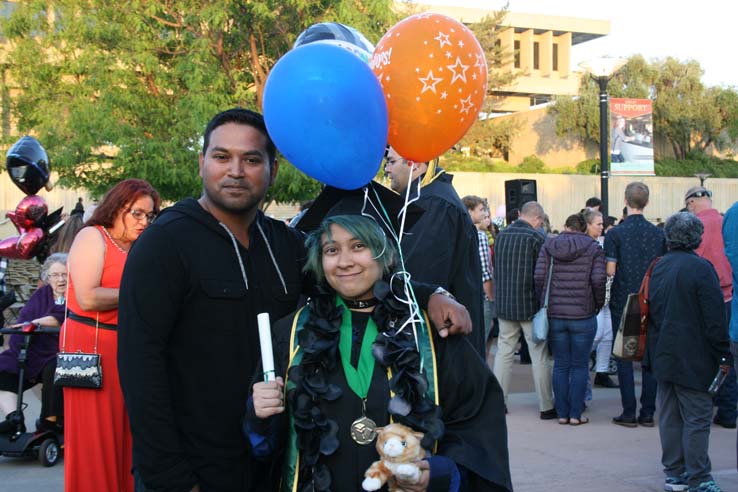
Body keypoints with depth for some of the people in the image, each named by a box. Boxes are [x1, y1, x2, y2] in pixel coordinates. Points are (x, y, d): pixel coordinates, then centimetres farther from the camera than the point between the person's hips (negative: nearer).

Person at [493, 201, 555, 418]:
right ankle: (546, 407, 6)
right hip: (530, 305, -5)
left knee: (503, 353, 12)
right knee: (540, 356, 3)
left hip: (503, 305, 5)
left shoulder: (500, 235, 5)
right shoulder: (535, 238, -11)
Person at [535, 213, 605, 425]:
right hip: (583, 315, -2)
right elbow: (598, 280, -11)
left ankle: (562, 413, 12)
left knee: (560, 365, 10)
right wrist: (598, 304, 4)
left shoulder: (548, 246, 3)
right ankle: (576, 414, 6)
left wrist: (544, 303, 9)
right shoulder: (593, 248, -2)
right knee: (579, 366, 6)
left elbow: (539, 277, -4)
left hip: (555, 315, 2)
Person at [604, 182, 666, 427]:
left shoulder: (615, 233, -9)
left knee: (624, 357, 4)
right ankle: (648, 412, 9)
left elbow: (610, 270, -11)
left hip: (623, 302, -3)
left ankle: (629, 412, 2)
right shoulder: (659, 233, 1)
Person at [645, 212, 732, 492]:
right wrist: (723, 354, -8)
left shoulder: (658, 267, 8)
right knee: (697, 418, -2)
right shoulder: (700, 268, -13)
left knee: (669, 417, 11)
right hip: (693, 358, -7)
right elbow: (715, 318, -15)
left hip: (663, 356, 7)